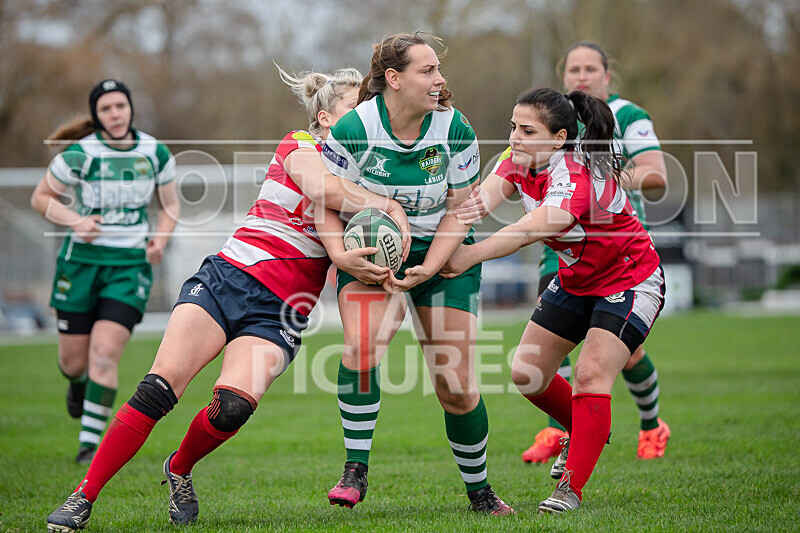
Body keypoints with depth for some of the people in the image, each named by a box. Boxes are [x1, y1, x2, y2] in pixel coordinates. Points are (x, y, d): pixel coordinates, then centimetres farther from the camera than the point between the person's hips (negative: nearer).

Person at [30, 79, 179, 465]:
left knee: (105, 352, -16)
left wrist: (160, 239, -5)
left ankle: (91, 441, -7)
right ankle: (77, 384, 45)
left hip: (131, 264, 0)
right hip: (82, 261, 0)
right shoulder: (79, 154, -10)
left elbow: (171, 205, 13)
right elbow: (41, 198, 1)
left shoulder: (155, 153, -2)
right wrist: (76, 220, -16)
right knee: (73, 360, 6)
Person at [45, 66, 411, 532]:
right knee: (159, 387, -20)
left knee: (234, 407, -26)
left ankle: (180, 470, 4)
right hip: (226, 279, -2)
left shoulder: (363, 177, 18)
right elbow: (319, 187, -18)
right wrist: (390, 206, -15)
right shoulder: (300, 146, 4)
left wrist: (348, 257, -13)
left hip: (278, 315, 3)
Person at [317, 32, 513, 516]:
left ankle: (479, 490, 19)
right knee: (361, 344, -29)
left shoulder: (456, 130, -11)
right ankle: (356, 469, -16)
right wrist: (344, 257, -24)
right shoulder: (353, 129, -16)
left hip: (441, 257, 1)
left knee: (456, 385, -3)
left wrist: (427, 269, -19)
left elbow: (459, 210, -6)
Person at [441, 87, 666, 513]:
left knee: (591, 375, -21)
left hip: (629, 281, -8)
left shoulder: (578, 175, -33)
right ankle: (589, 433, 33)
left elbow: (531, 229, -47)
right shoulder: (520, 162, -10)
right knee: (527, 374, 6)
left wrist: (470, 255, -55)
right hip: (575, 281, 8)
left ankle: (572, 489, -14)